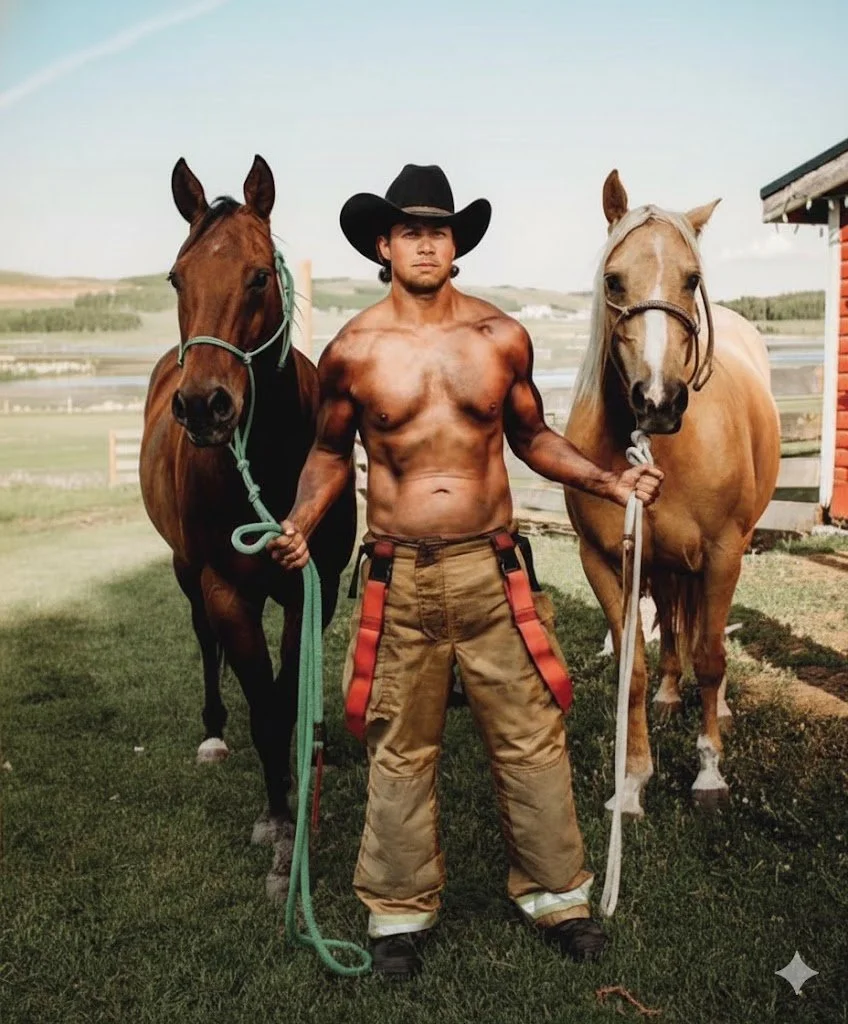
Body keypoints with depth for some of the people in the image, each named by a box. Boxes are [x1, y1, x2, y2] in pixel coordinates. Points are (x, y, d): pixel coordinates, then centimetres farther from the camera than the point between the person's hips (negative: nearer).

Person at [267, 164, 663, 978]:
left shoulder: (502, 338, 1)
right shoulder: (351, 351, -3)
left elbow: (531, 437, 12)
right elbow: (330, 453, 8)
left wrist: (610, 482, 0)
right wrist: (301, 522, -10)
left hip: (493, 567, 1)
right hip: (399, 578, -1)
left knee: (532, 738, 10)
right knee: (400, 751, 11)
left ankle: (554, 893, 30)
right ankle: (400, 911, 29)